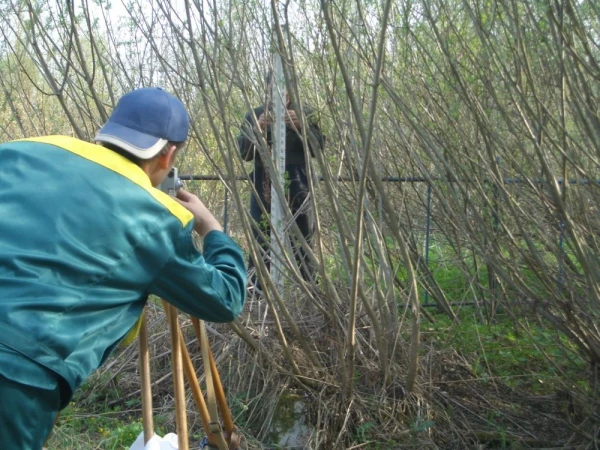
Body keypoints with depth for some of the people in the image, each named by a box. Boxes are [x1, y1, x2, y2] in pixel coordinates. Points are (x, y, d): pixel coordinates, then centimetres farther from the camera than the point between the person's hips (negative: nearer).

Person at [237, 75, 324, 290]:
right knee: (261, 242, -2)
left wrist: (302, 126, -16)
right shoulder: (255, 115, 12)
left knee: (302, 244, 2)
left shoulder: (305, 113, 10)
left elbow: (318, 148, 0)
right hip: (264, 188, 0)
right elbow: (243, 152, 2)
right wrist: (258, 128, -15)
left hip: (298, 188, 0)